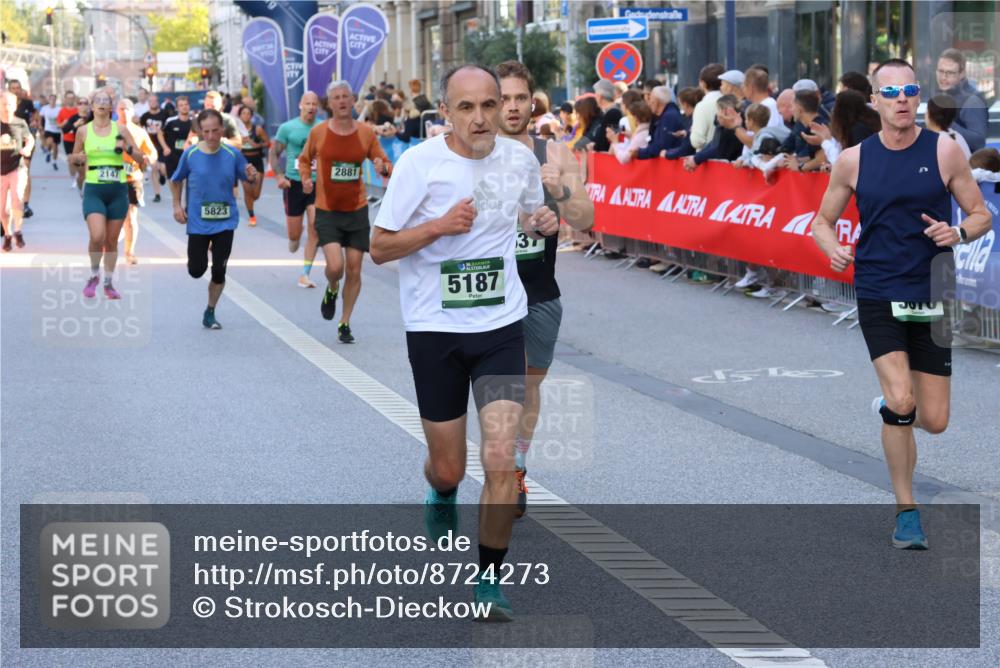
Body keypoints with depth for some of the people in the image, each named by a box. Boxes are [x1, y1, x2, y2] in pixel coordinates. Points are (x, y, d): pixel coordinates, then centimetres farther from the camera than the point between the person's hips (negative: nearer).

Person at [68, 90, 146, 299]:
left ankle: (108, 283, 21)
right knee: (97, 237, -18)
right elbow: (75, 156, 17)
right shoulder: (83, 131, 3)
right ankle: (94, 275, 7)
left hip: (118, 190, 1)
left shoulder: (121, 129, 2)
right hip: (93, 190, -1)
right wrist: (78, 159, -6)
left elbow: (141, 159, 4)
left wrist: (128, 148, -15)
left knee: (112, 240, 6)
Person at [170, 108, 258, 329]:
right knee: (196, 271, 0)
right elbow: (176, 181, 10)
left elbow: (247, 178, 4)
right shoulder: (190, 154, -5)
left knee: (219, 271, -2)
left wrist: (252, 176, -19)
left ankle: (210, 313, 17)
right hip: (198, 222, 0)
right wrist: (177, 205, 1)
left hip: (225, 221, 0)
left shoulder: (232, 154, -5)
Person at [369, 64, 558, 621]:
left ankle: (490, 578, 3)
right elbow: (380, 247, -6)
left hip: (502, 326, 2)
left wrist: (543, 222, 0)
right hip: (435, 329, -1)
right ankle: (442, 494, 48)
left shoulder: (520, 159, 1)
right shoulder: (420, 163, -10)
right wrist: (441, 225, -20)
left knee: (501, 459, -12)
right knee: (448, 467, 9)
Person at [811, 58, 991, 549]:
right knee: (902, 402, -19)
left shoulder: (944, 151, -1)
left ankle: (889, 409, 40)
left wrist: (959, 233, -17)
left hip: (930, 297, 1)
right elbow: (823, 220, 12)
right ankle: (906, 512, -2)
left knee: (934, 421, 2)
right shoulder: (853, 160, 1)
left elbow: (981, 215, 5)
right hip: (878, 296, -1)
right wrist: (832, 249, -9)